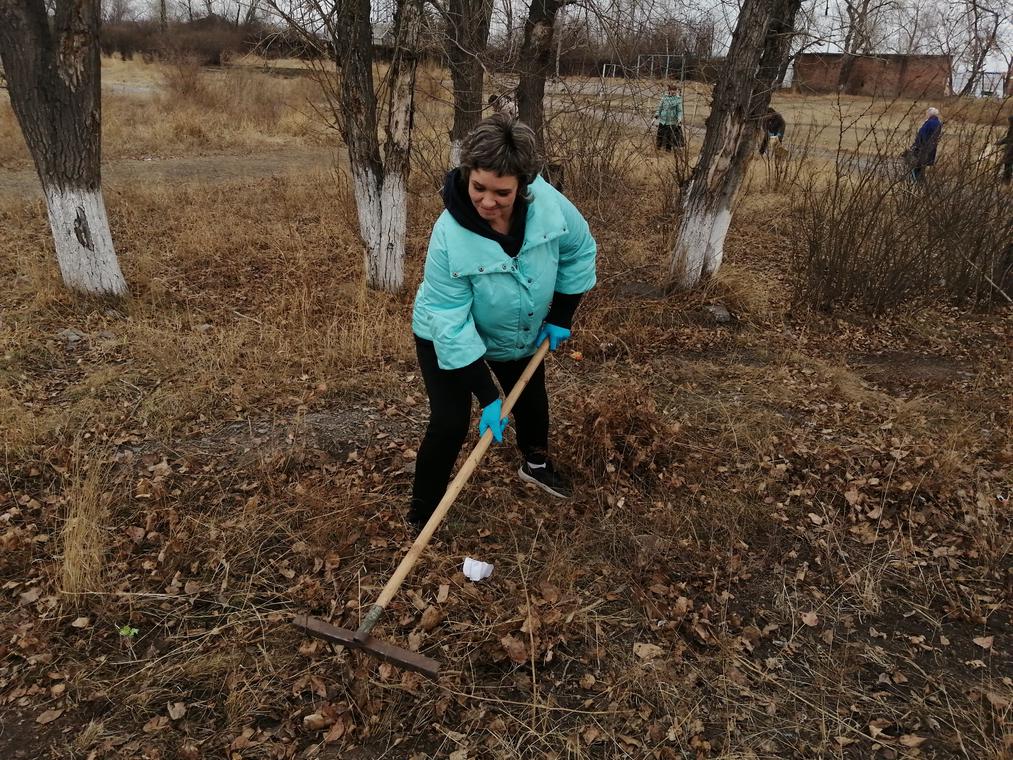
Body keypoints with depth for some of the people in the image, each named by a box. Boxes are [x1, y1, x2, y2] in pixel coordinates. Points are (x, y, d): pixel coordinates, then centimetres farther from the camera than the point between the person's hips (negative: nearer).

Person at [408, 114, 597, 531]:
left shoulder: (549, 203, -28)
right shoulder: (450, 235, -38)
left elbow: (580, 251, -6)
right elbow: (451, 324, -33)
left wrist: (560, 316, -4)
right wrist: (487, 396, -32)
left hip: (520, 334, 5)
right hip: (447, 339, -5)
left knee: (532, 399, 22)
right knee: (451, 423, -11)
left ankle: (535, 462, 54)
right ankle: (422, 516, 11)